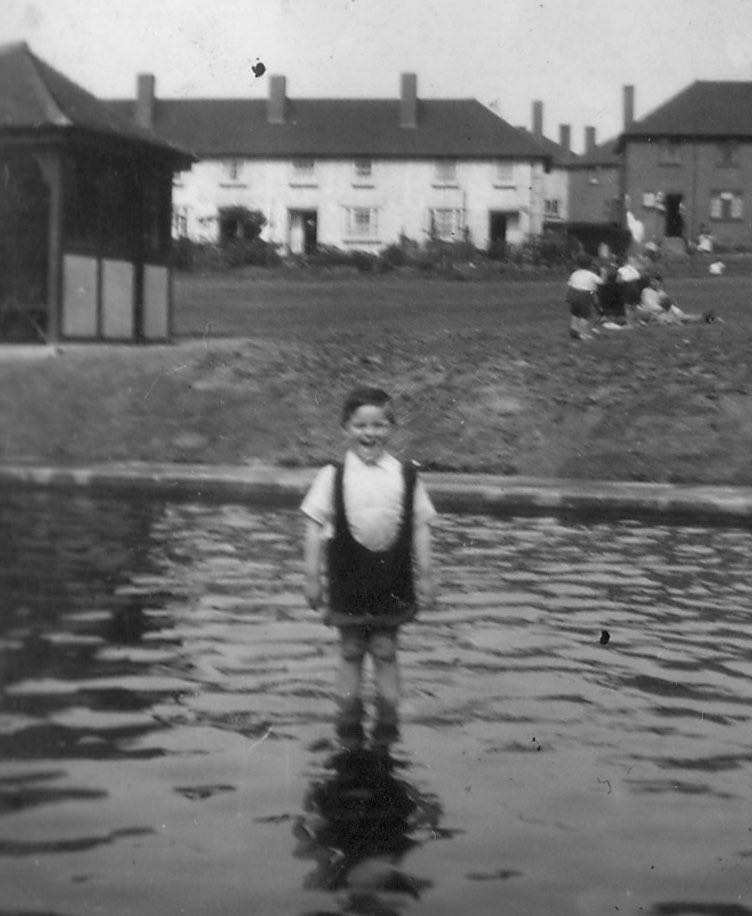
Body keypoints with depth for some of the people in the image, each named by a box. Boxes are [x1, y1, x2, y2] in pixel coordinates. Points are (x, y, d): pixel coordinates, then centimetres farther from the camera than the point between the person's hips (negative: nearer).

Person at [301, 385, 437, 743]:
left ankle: (388, 720, 13)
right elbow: (316, 527, -1)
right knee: (350, 650, 8)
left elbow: (420, 526, 3)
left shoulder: (406, 476, 0)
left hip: (393, 581, 0)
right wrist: (312, 576, -4)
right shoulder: (332, 477, -3)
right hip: (348, 580, 0)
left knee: (385, 651, 6)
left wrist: (425, 576, 2)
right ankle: (348, 717, 16)